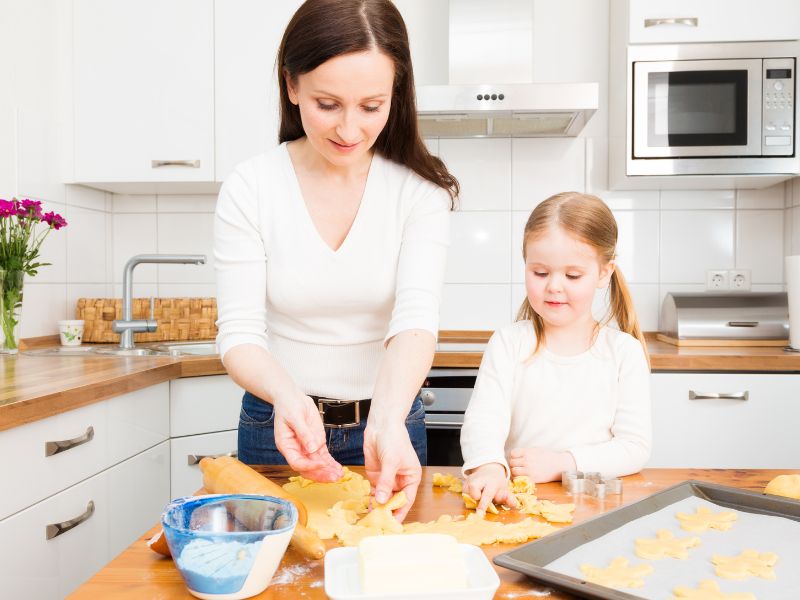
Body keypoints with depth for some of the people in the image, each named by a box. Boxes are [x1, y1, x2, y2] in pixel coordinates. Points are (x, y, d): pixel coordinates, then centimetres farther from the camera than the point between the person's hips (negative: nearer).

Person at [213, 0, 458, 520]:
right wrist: (287, 396, -34)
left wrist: (387, 423, -40)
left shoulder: (420, 189, -11)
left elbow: (416, 318, -22)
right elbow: (240, 332, -14)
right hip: (279, 427, 0)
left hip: (389, 422, 0)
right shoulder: (251, 188, -11)